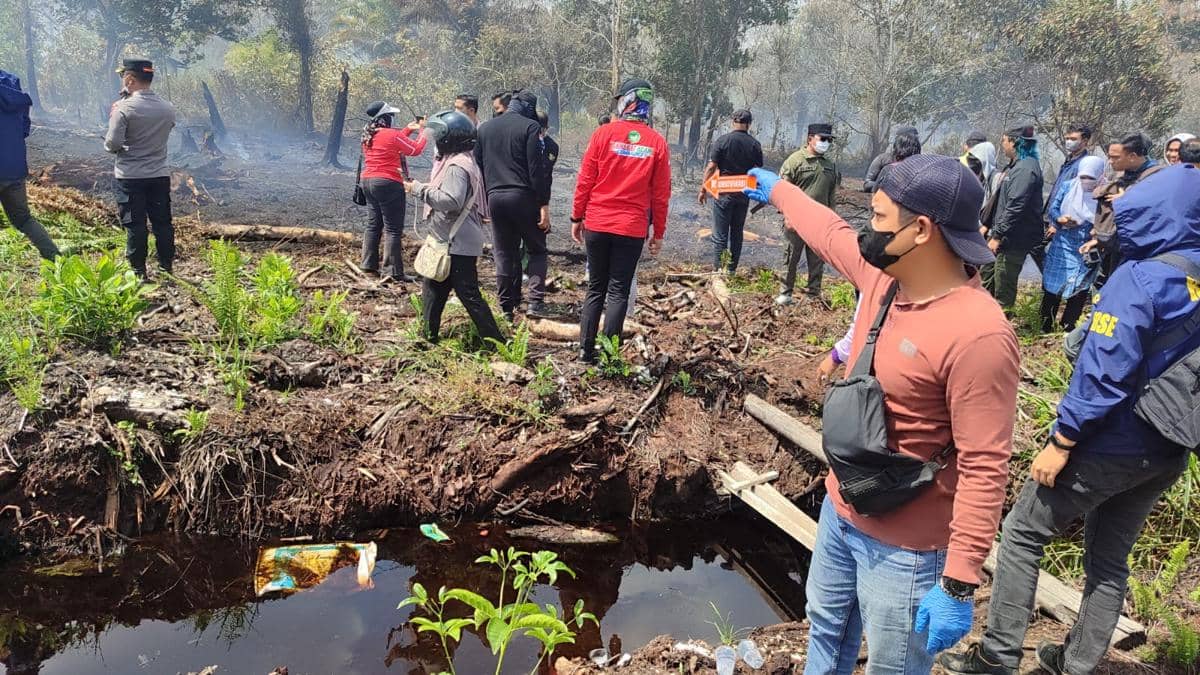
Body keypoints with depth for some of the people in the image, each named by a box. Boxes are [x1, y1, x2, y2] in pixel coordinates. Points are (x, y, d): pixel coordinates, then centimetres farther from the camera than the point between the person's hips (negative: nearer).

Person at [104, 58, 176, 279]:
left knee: (135, 226, 3)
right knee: (162, 223, 10)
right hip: (160, 175, 4)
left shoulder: (124, 108, -14)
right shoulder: (168, 109, 1)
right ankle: (166, 268, 16)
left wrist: (114, 118, 3)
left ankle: (139, 272, 7)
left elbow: (112, 144, -17)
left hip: (130, 177, -4)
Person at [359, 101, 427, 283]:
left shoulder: (369, 135, 9)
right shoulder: (392, 134, -15)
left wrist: (408, 130, 22)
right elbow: (416, 149, -6)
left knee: (373, 225, 17)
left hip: (368, 181, 9)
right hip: (388, 184, -9)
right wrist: (423, 131, 8)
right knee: (393, 230, -5)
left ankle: (369, 264, 21)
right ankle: (392, 272, -6)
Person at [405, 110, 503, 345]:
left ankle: (495, 341, -1)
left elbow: (451, 201, -29)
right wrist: (421, 188, 9)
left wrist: (420, 189, -20)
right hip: (451, 240, 11)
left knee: (469, 294, -7)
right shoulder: (458, 160, 16)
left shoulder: (457, 165, -18)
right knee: (433, 289, 17)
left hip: (458, 244, -11)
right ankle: (428, 335, 26)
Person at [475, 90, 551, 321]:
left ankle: (508, 308, 10)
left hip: (495, 198, 4)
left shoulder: (484, 128, 13)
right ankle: (536, 301, -6)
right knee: (537, 250, 8)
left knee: (504, 254, 10)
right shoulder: (529, 126, -5)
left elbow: (478, 168, 14)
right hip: (523, 197, -4)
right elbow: (536, 169, -11)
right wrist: (544, 205, -9)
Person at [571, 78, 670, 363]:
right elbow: (661, 193, 1)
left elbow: (585, 181, -2)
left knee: (596, 289, 11)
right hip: (632, 229, 0)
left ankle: (586, 350, 12)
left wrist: (577, 218, 7)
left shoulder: (603, 134, -3)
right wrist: (658, 233, 8)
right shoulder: (657, 142, -1)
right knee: (618, 292, 5)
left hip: (596, 225, 1)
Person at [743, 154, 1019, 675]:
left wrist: (958, 583, -26)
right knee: (826, 632, 29)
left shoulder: (978, 335, -30)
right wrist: (777, 191, 32)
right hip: (840, 512, 8)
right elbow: (830, 233, 17)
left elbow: (984, 469, -28)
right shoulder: (884, 276, -5)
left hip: (904, 548, -8)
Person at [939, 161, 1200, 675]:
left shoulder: (1141, 278, -20)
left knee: (1023, 533, 6)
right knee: (1109, 556, 18)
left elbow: (1105, 374, -23)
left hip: (1109, 447, -7)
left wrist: (1060, 444, -17)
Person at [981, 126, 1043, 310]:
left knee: (1003, 285, -2)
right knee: (987, 274, 19)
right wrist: (987, 225, 21)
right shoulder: (1015, 165, 15)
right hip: (1003, 234, 10)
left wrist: (998, 235, -24)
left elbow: (1015, 206, -24)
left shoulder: (1025, 168, -18)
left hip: (1014, 239, -10)